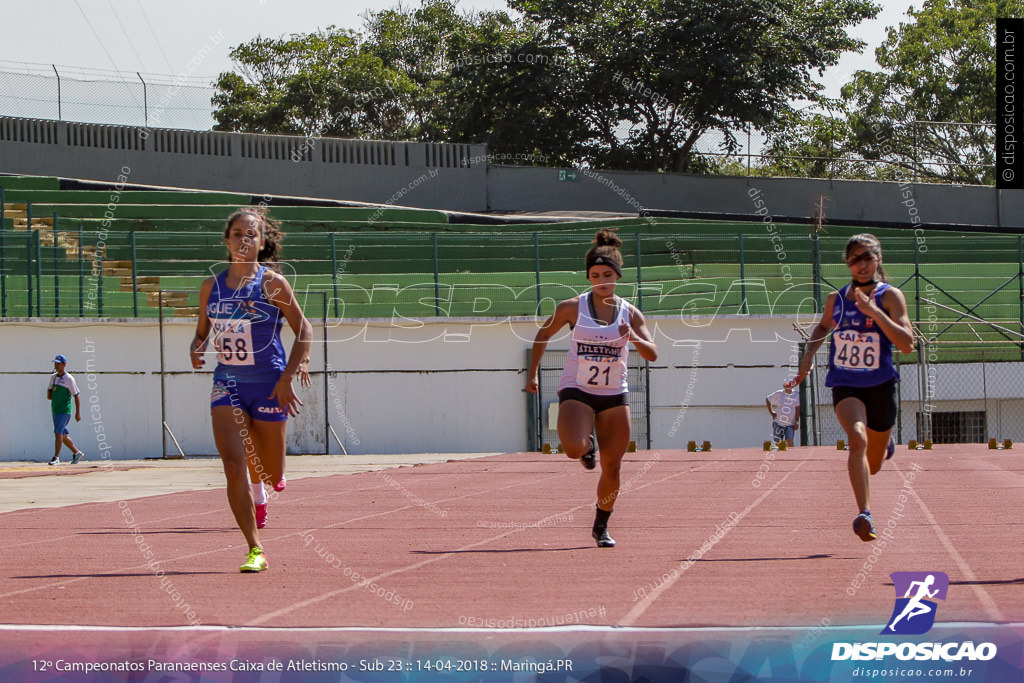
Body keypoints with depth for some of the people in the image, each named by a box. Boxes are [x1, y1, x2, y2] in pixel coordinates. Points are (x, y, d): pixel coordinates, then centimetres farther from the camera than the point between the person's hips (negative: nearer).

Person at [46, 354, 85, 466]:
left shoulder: (69, 379, -7)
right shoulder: (53, 377, 13)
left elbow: (76, 396, -7)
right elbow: (49, 395, 19)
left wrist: (78, 412, -12)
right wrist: (50, 396, -6)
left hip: (64, 409, -8)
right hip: (55, 409, 8)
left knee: (58, 432, -16)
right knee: (63, 435, 13)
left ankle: (56, 458, -16)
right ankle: (76, 453, 27)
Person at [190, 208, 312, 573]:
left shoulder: (272, 282, -6)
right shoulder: (211, 286, 4)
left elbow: (303, 330, -3)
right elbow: (202, 331, 17)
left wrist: (288, 377, -12)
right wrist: (196, 349, -7)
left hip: (268, 386, -2)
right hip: (226, 382, 2)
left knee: (270, 475, 7)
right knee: (233, 467, -16)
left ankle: (258, 486, 47)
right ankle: (255, 550, -10)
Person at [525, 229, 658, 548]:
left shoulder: (630, 314, 1)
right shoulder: (572, 308, -3)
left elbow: (652, 354, -6)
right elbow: (544, 334, 12)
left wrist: (634, 338, -26)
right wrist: (532, 373, 9)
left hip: (614, 394, 2)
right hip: (576, 390, -2)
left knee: (612, 467, -1)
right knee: (574, 449, -27)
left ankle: (601, 526, 19)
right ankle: (588, 447, 12)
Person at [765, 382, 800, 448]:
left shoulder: (796, 395, 0)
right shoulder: (779, 394, 1)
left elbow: (797, 409, 0)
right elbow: (767, 399, 13)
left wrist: (797, 422, -7)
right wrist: (771, 413, 8)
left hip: (790, 424, -1)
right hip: (778, 423, 1)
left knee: (789, 441, -18)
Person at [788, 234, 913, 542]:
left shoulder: (890, 296, -8)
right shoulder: (836, 299, 3)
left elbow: (907, 344, -20)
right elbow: (823, 327, 27)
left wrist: (875, 312, -28)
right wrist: (809, 354, 10)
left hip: (881, 386, -1)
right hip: (845, 385, 1)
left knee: (872, 466, 14)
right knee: (857, 439, -30)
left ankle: (886, 442, 51)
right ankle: (864, 514, -36)